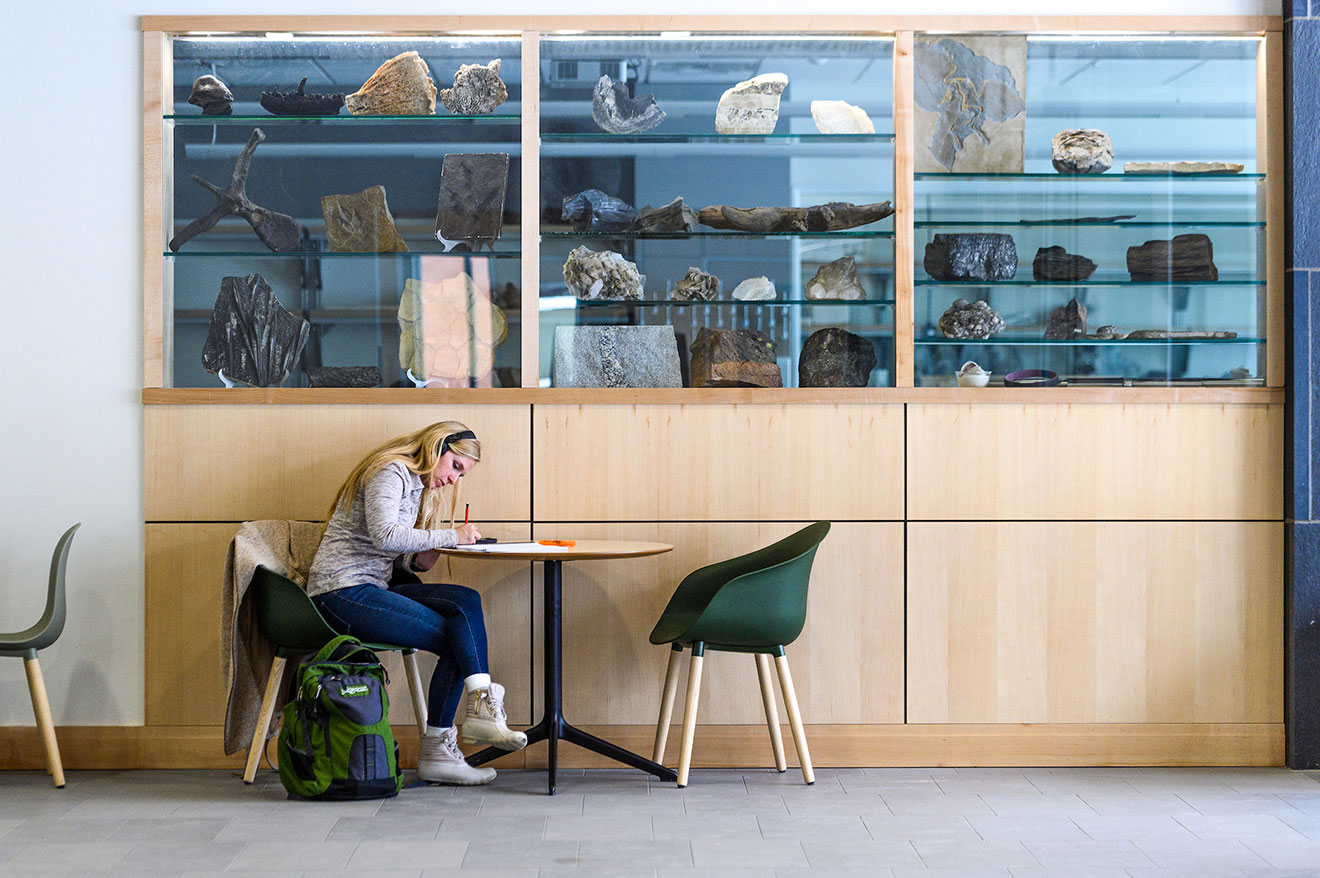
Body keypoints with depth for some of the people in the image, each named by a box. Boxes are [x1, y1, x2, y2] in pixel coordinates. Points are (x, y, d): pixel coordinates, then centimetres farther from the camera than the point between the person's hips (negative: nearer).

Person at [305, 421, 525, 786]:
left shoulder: (418, 486, 23)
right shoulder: (391, 471, -7)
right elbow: (384, 535, -24)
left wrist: (417, 561, -1)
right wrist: (452, 536, -19)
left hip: (374, 588, 9)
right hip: (341, 593, -9)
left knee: (466, 601, -15)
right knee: (455, 637, -18)